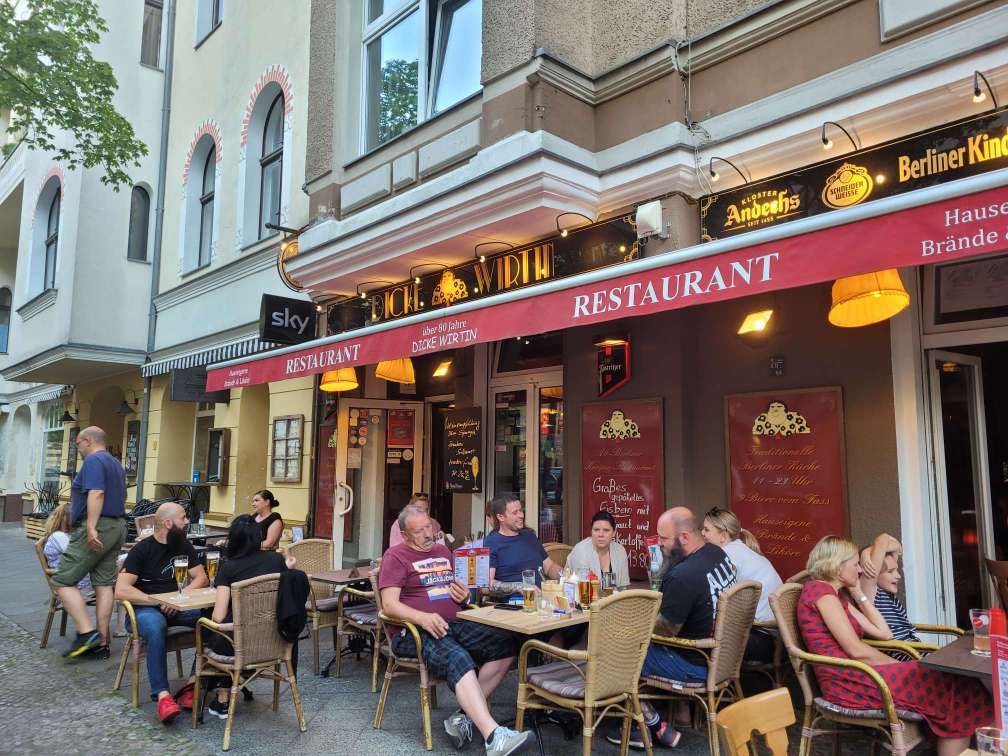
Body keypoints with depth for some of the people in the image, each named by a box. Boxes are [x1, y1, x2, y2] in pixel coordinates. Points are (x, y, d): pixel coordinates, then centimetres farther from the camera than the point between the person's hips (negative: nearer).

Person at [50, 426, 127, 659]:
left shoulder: (93, 461, -10)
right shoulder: (115, 463, 20)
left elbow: (96, 494, -23)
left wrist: (91, 528, -28)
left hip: (96, 529, -9)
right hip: (117, 526, 9)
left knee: (63, 580, -3)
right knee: (104, 583, 8)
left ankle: (87, 633, -10)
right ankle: (101, 640, 9)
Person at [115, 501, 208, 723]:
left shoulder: (184, 545, 11)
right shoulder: (141, 550, -5)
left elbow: (201, 577, 6)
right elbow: (121, 591, -14)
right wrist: (158, 601, -20)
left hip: (177, 606, 4)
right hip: (145, 608, -4)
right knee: (155, 626, -40)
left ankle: (193, 682, -24)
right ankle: (162, 695, -41)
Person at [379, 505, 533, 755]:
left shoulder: (443, 551, 23)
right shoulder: (395, 556, 2)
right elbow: (389, 604, -9)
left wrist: (465, 596, 7)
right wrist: (423, 618, -25)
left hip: (454, 624, 7)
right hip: (416, 631, -7)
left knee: (506, 644, -15)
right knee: (458, 659, -34)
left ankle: (465, 716, -15)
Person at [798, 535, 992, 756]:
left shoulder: (838, 594, 20)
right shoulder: (820, 589, -11)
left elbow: (884, 633, 15)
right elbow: (855, 649, -15)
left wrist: (859, 594, 16)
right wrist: (897, 665, -3)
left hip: (854, 674, 9)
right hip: (846, 681, -9)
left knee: (948, 679, -1)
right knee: (951, 685, -9)